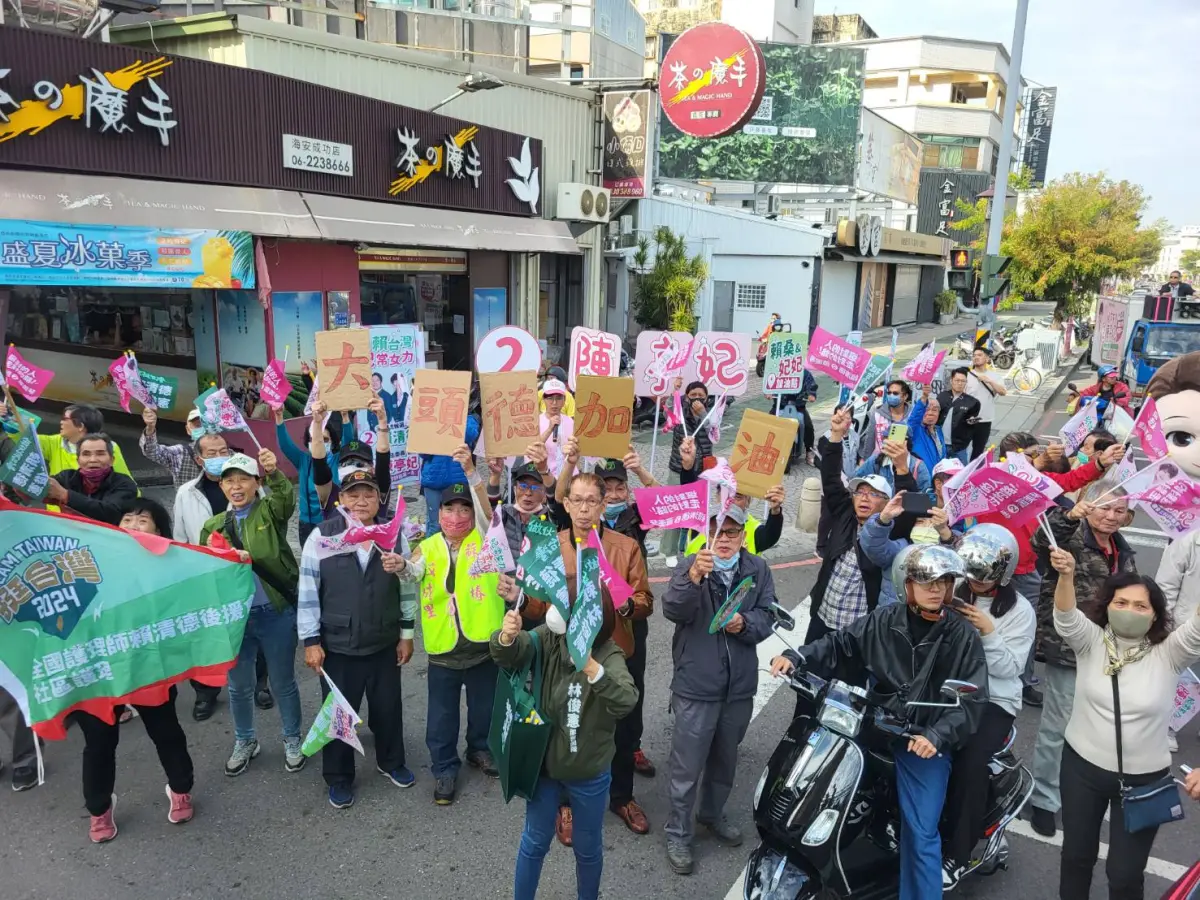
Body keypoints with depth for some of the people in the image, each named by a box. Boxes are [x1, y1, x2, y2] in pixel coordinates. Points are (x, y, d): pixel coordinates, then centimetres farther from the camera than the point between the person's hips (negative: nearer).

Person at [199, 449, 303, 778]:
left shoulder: (271, 511, -2)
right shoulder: (213, 526, 8)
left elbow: (287, 496, -26)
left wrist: (274, 472, -46)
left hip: (276, 613, -3)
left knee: (283, 683, 11)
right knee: (238, 686, 17)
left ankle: (292, 740, 31)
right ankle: (244, 742, 39)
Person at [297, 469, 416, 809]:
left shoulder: (394, 535, -4)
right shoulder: (321, 536, -12)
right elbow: (307, 593, -8)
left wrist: (407, 634, 4)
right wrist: (311, 641, -8)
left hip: (384, 643, 2)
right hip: (337, 646, -2)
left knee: (388, 708, 17)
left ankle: (391, 762, 43)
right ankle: (339, 778, 34)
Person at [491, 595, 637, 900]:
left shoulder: (608, 654, -17)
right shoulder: (549, 639, -13)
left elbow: (626, 701, -35)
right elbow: (510, 653, -31)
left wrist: (590, 666, -51)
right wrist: (507, 637, -54)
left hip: (589, 773, -1)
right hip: (543, 762, 1)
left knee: (588, 848, 20)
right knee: (535, 842, 20)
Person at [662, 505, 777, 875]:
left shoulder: (758, 570, 0)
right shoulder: (691, 566, -11)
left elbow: (767, 617, -1)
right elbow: (673, 610, -26)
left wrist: (745, 623, -22)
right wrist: (693, 577, -44)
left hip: (739, 684, 4)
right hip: (696, 683, -4)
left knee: (725, 758, 22)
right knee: (687, 765, 4)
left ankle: (713, 814, 44)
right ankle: (678, 833, 23)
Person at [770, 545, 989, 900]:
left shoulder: (964, 636, -4)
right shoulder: (883, 621, 2)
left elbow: (972, 699, -8)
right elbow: (839, 646, 5)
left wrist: (937, 735, -22)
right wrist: (797, 657, -11)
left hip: (926, 742, -2)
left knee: (920, 834, -4)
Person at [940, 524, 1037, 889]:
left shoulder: (1020, 611, -3)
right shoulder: (953, 592, 5)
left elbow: (1007, 669, -7)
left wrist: (988, 631, -20)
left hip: (994, 700, -2)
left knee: (970, 763, -25)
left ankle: (957, 854, -9)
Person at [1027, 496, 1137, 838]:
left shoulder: (1124, 553, 10)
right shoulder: (1071, 539, -13)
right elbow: (1042, 541, -37)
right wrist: (1069, 516, -54)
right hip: (1067, 648, -7)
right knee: (1057, 727, 3)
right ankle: (1044, 799, 19)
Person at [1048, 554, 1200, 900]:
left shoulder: (1167, 655, -9)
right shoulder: (1090, 642, -9)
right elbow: (1066, 616, -28)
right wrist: (1066, 575, -49)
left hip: (1144, 778, -1)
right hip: (1083, 767, 1)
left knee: (1125, 872, 10)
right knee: (1076, 854, 18)